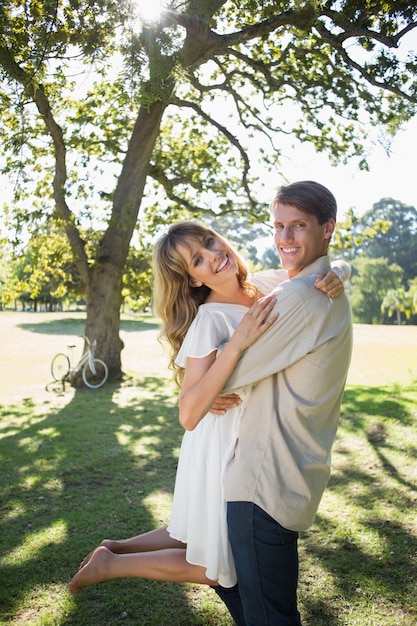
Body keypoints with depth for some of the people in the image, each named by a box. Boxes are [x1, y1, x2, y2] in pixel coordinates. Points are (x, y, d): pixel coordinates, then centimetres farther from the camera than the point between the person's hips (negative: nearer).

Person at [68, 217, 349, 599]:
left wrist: (331, 278, -18)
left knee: (207, 538, 24)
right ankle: (110, 565, 21)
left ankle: (116, 548, 37)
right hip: (221, 451, -7)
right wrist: (237, 343, -35)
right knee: (215, 569, 11)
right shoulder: (209, 319, -23)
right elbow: (188, 414, -30)